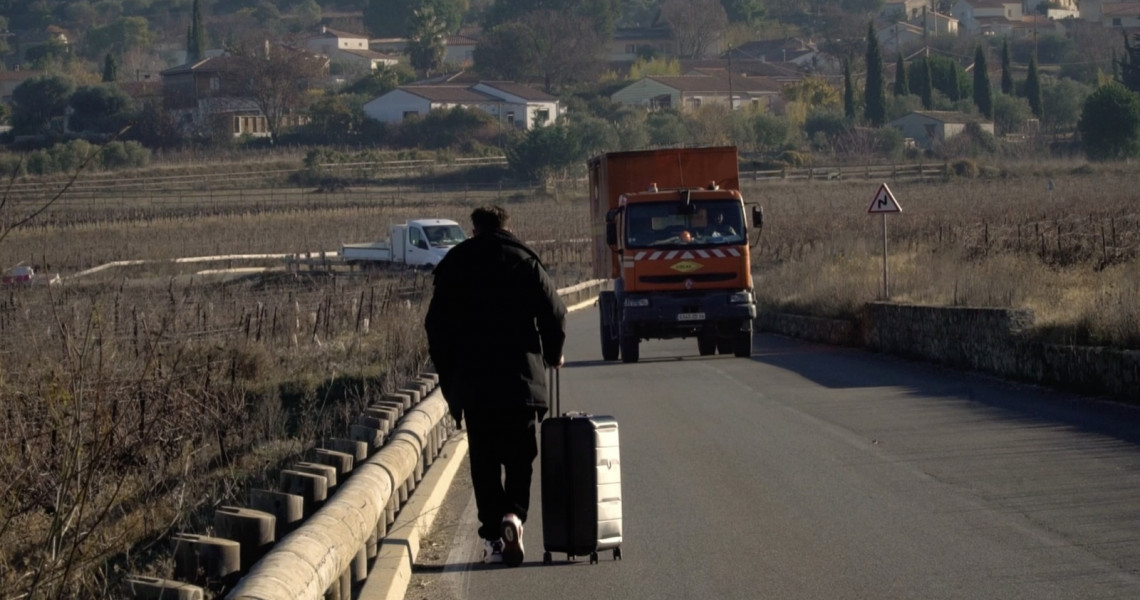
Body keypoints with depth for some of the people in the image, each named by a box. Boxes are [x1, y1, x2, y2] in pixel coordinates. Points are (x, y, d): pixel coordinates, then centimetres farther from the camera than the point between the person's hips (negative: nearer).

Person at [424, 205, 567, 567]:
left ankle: (494, 535, 0)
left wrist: (449, 380, 13)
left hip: (472, 382, 1)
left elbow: (437, 325, 7)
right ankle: (514, 514, -17)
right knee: (520, 456, 6)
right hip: (521, 378, -1)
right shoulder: (524, 262, 2)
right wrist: (552, 355, 16)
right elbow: (554, 312, -3)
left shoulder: (453, 265, 6)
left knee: (484, 460, 6)